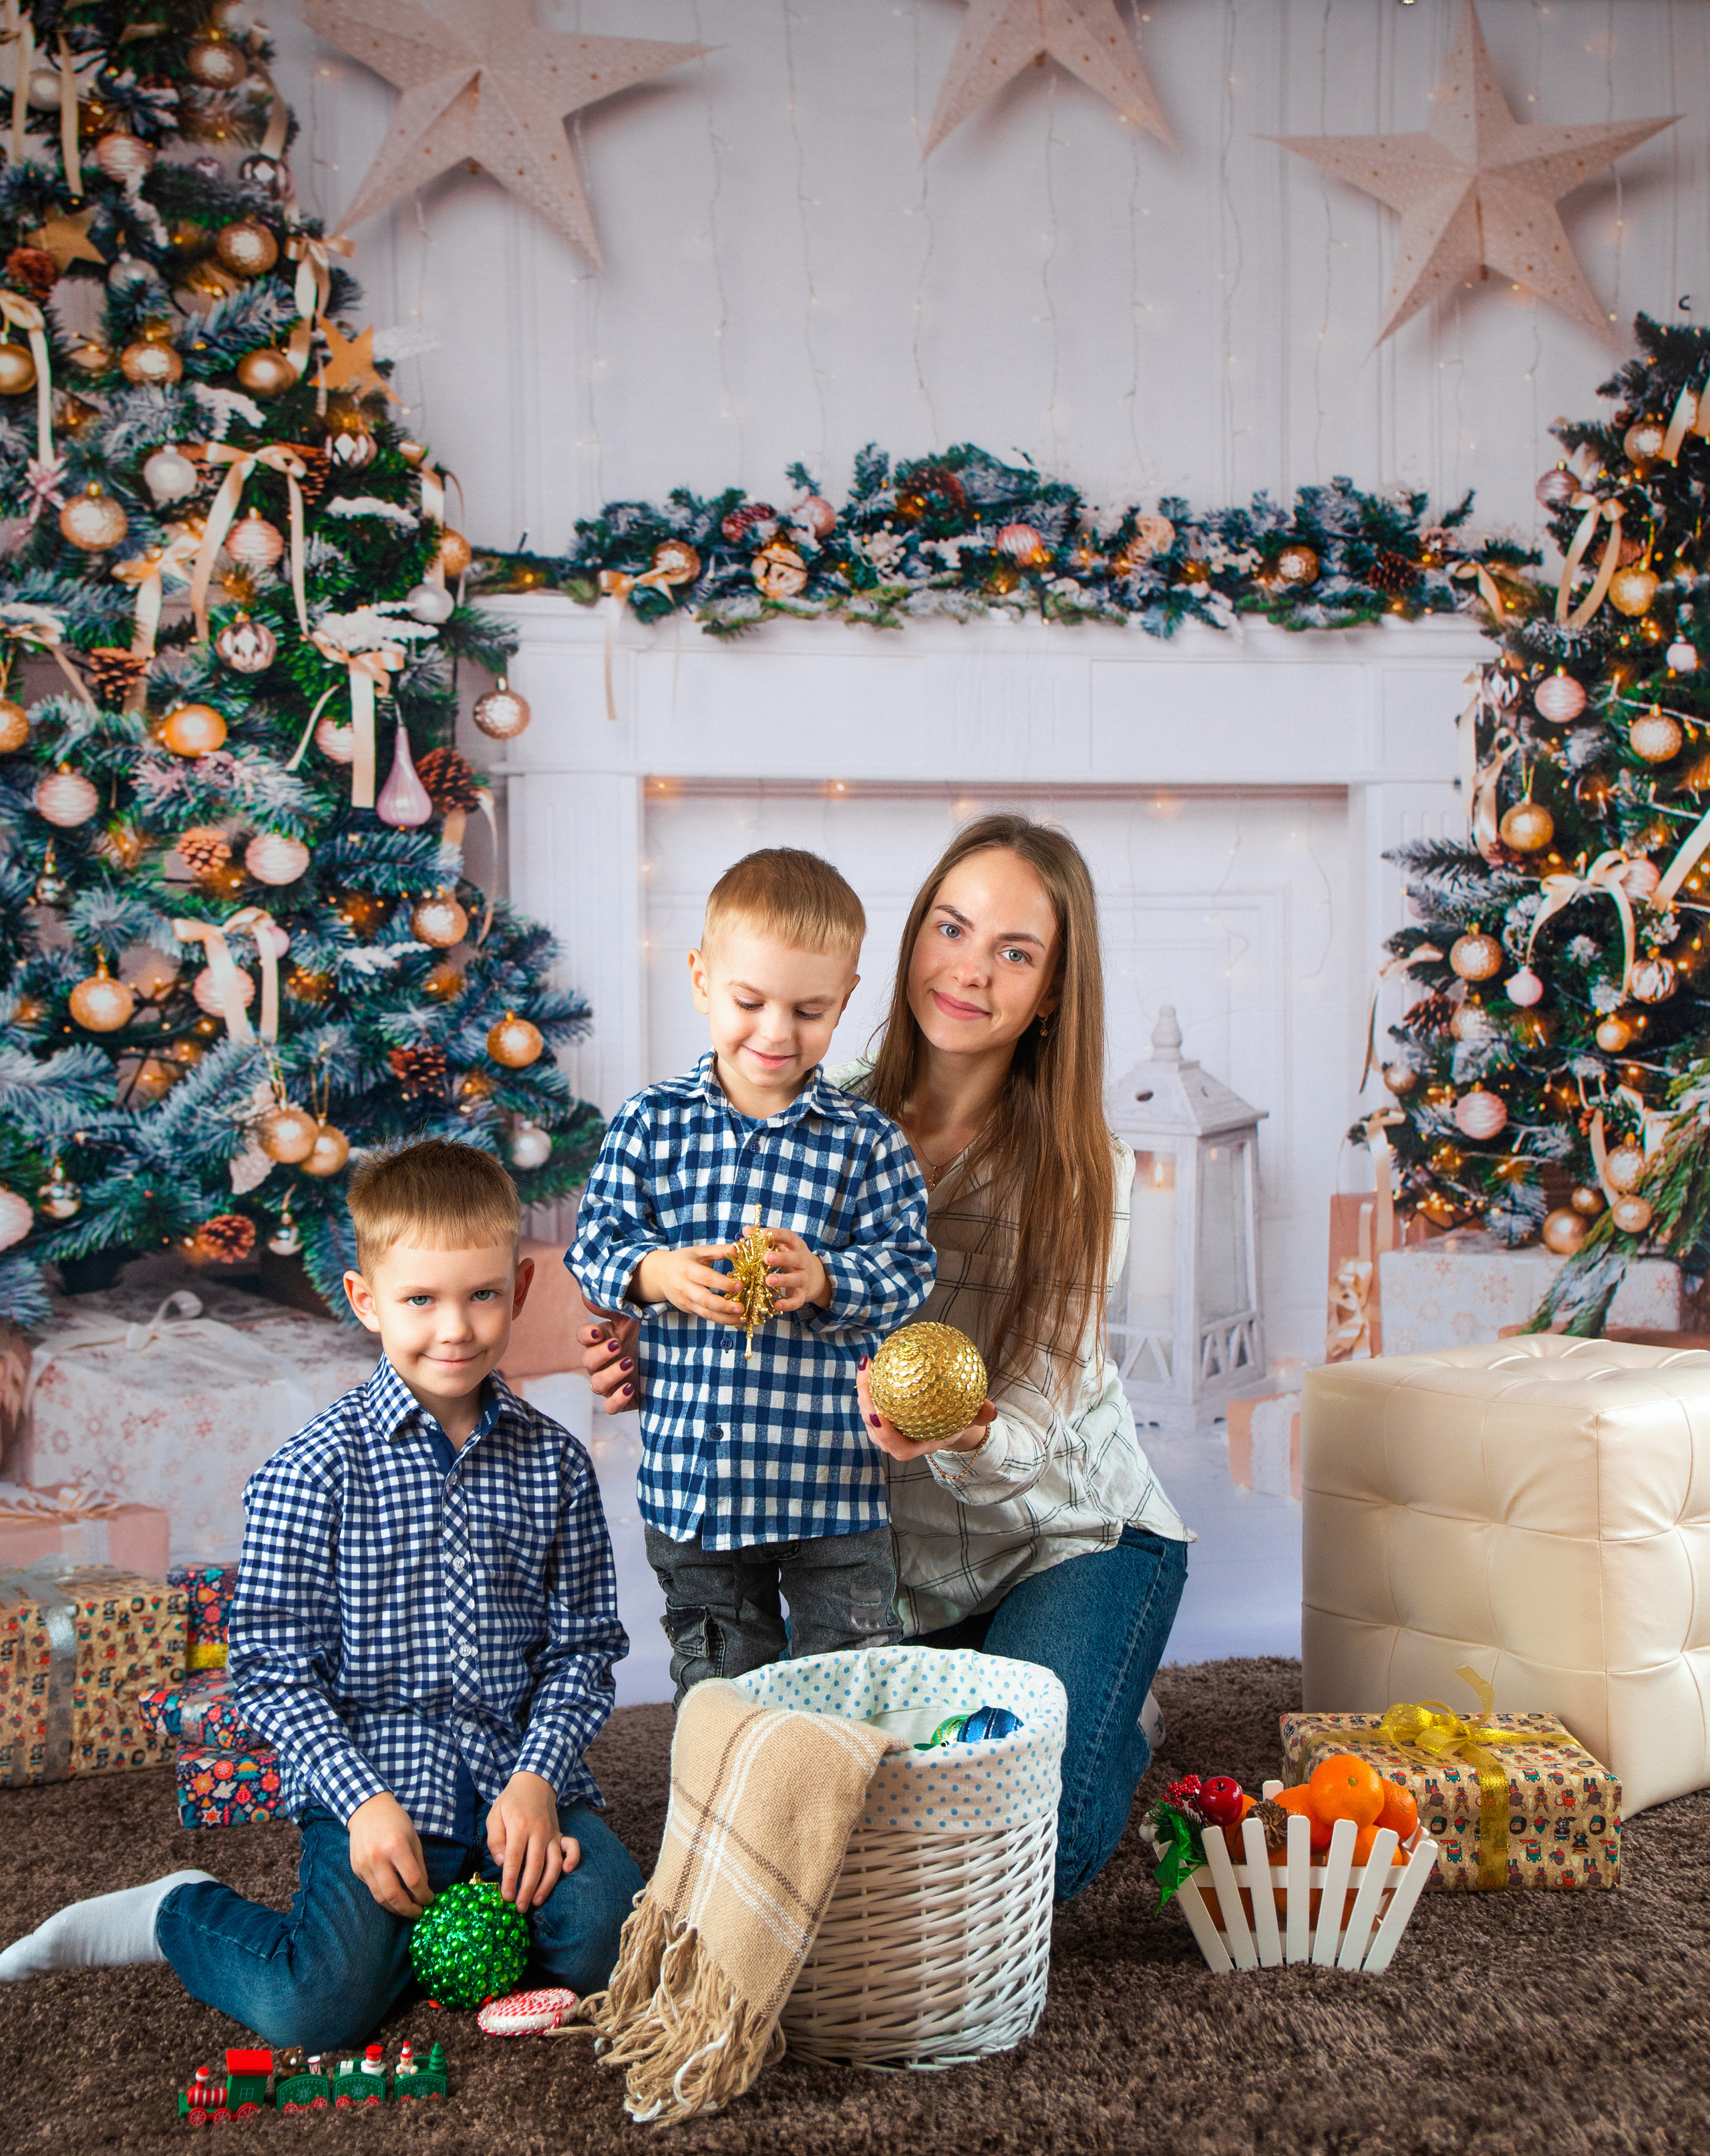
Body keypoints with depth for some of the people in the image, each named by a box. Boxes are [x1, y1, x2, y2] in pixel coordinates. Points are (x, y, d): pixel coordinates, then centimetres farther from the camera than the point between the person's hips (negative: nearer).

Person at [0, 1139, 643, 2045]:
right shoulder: (313, 1470, -8)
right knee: (313, 2008, -21)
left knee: (618, 1948, -18)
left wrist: (538, 1777, -8)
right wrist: (363, 1801, -16)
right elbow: (272, 1666, -7)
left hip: (522, 1771, 3)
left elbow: (582, 1643, 7)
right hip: (374, 1776, -3)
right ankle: (179, 1914, 11)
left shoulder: (554, 1462, 3)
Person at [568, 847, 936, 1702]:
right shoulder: (650, 1123, 0)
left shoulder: (867, 1140, -3)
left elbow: (906, 1269, -5)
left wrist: (823, 1280, -24)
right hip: (689, 1468, 1)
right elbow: (594, 1244, 0)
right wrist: (656, 1276, -20)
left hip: (830, 1469, -1)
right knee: (718, 1677, 17)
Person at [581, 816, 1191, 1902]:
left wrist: (961, 1438, -44)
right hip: (897, 1558, 3)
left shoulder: (1079, 1168, -16)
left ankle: (1122, 1726, 19)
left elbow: (1036, 1424, -20)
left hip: (1070, 1538, -3)